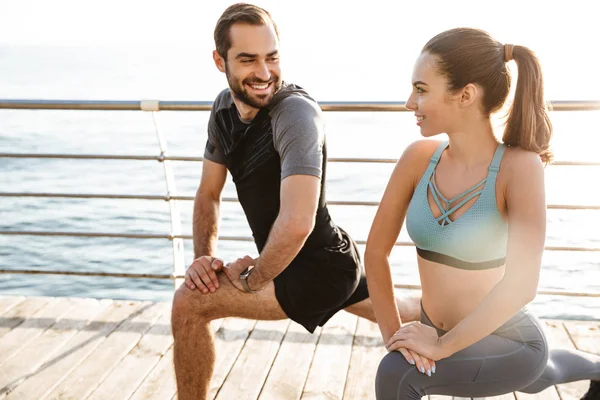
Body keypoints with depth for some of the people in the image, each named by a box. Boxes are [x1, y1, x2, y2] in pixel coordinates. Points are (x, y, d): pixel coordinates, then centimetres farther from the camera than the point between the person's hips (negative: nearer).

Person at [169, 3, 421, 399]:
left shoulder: (295, 112, -29)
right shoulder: (224, 106, -2)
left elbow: (296, 224, -39)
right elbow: (208, 194, 7)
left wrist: (252, 279, -23)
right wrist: (203, 255, -8)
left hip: (319, 267, -9)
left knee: (189, 303, -16)